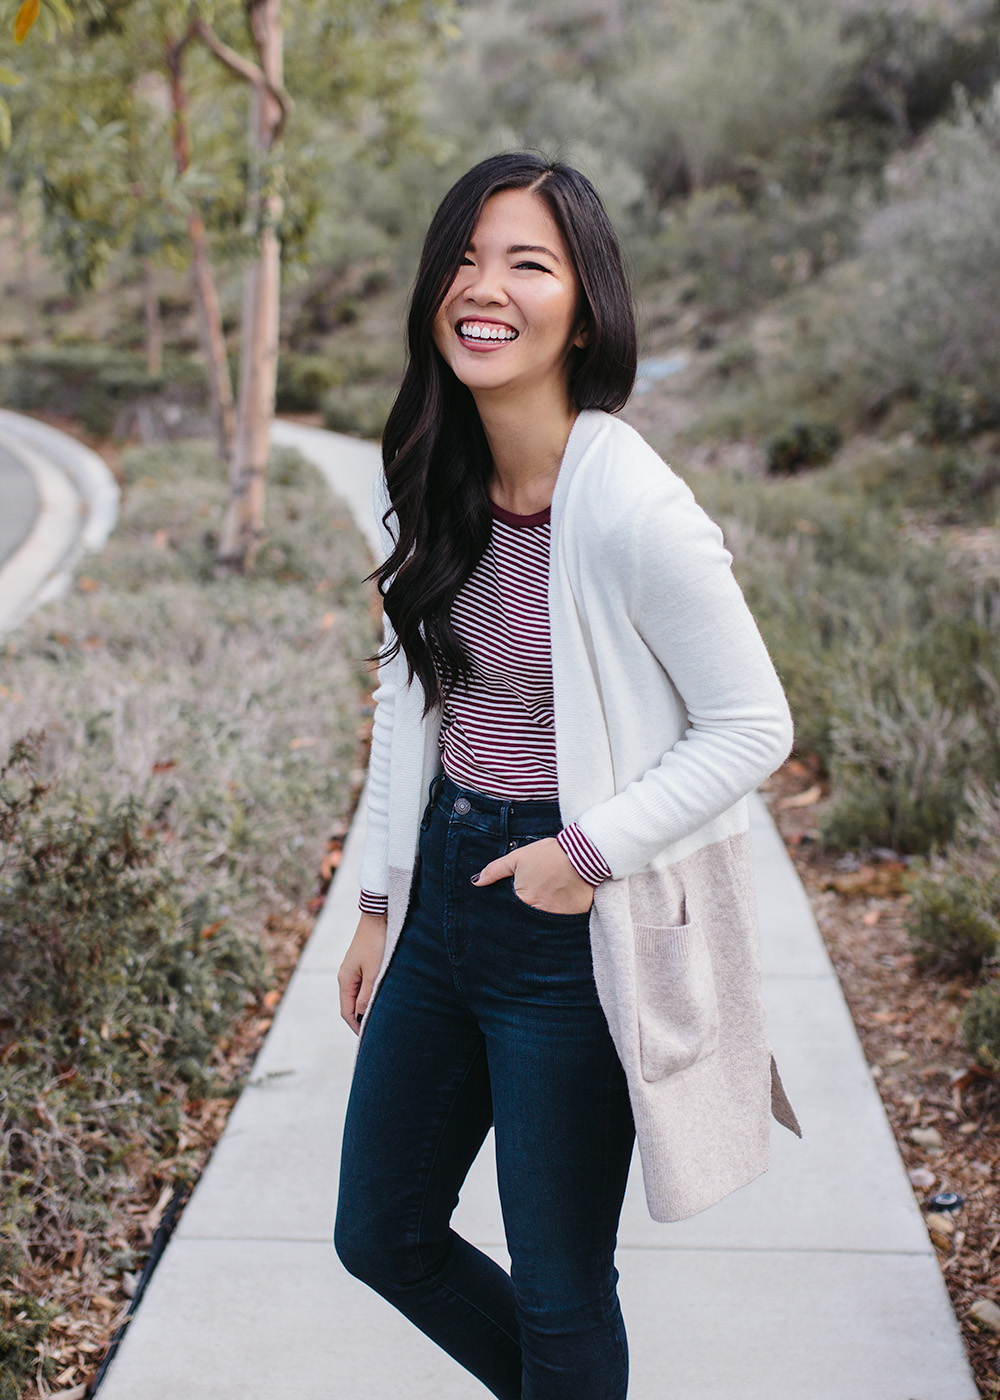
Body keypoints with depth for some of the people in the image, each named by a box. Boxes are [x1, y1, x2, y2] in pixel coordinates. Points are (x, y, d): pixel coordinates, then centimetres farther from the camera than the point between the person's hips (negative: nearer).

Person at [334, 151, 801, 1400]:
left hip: (576, 927, -7)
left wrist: (591, 850, -18)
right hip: (445, 888, 7)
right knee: (381, 1235, 19)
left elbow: (752, 726, -13)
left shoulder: (631, 510, -21)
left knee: (558, 1289, 9)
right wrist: (381, 900, 13)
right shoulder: (426, 481, 1)